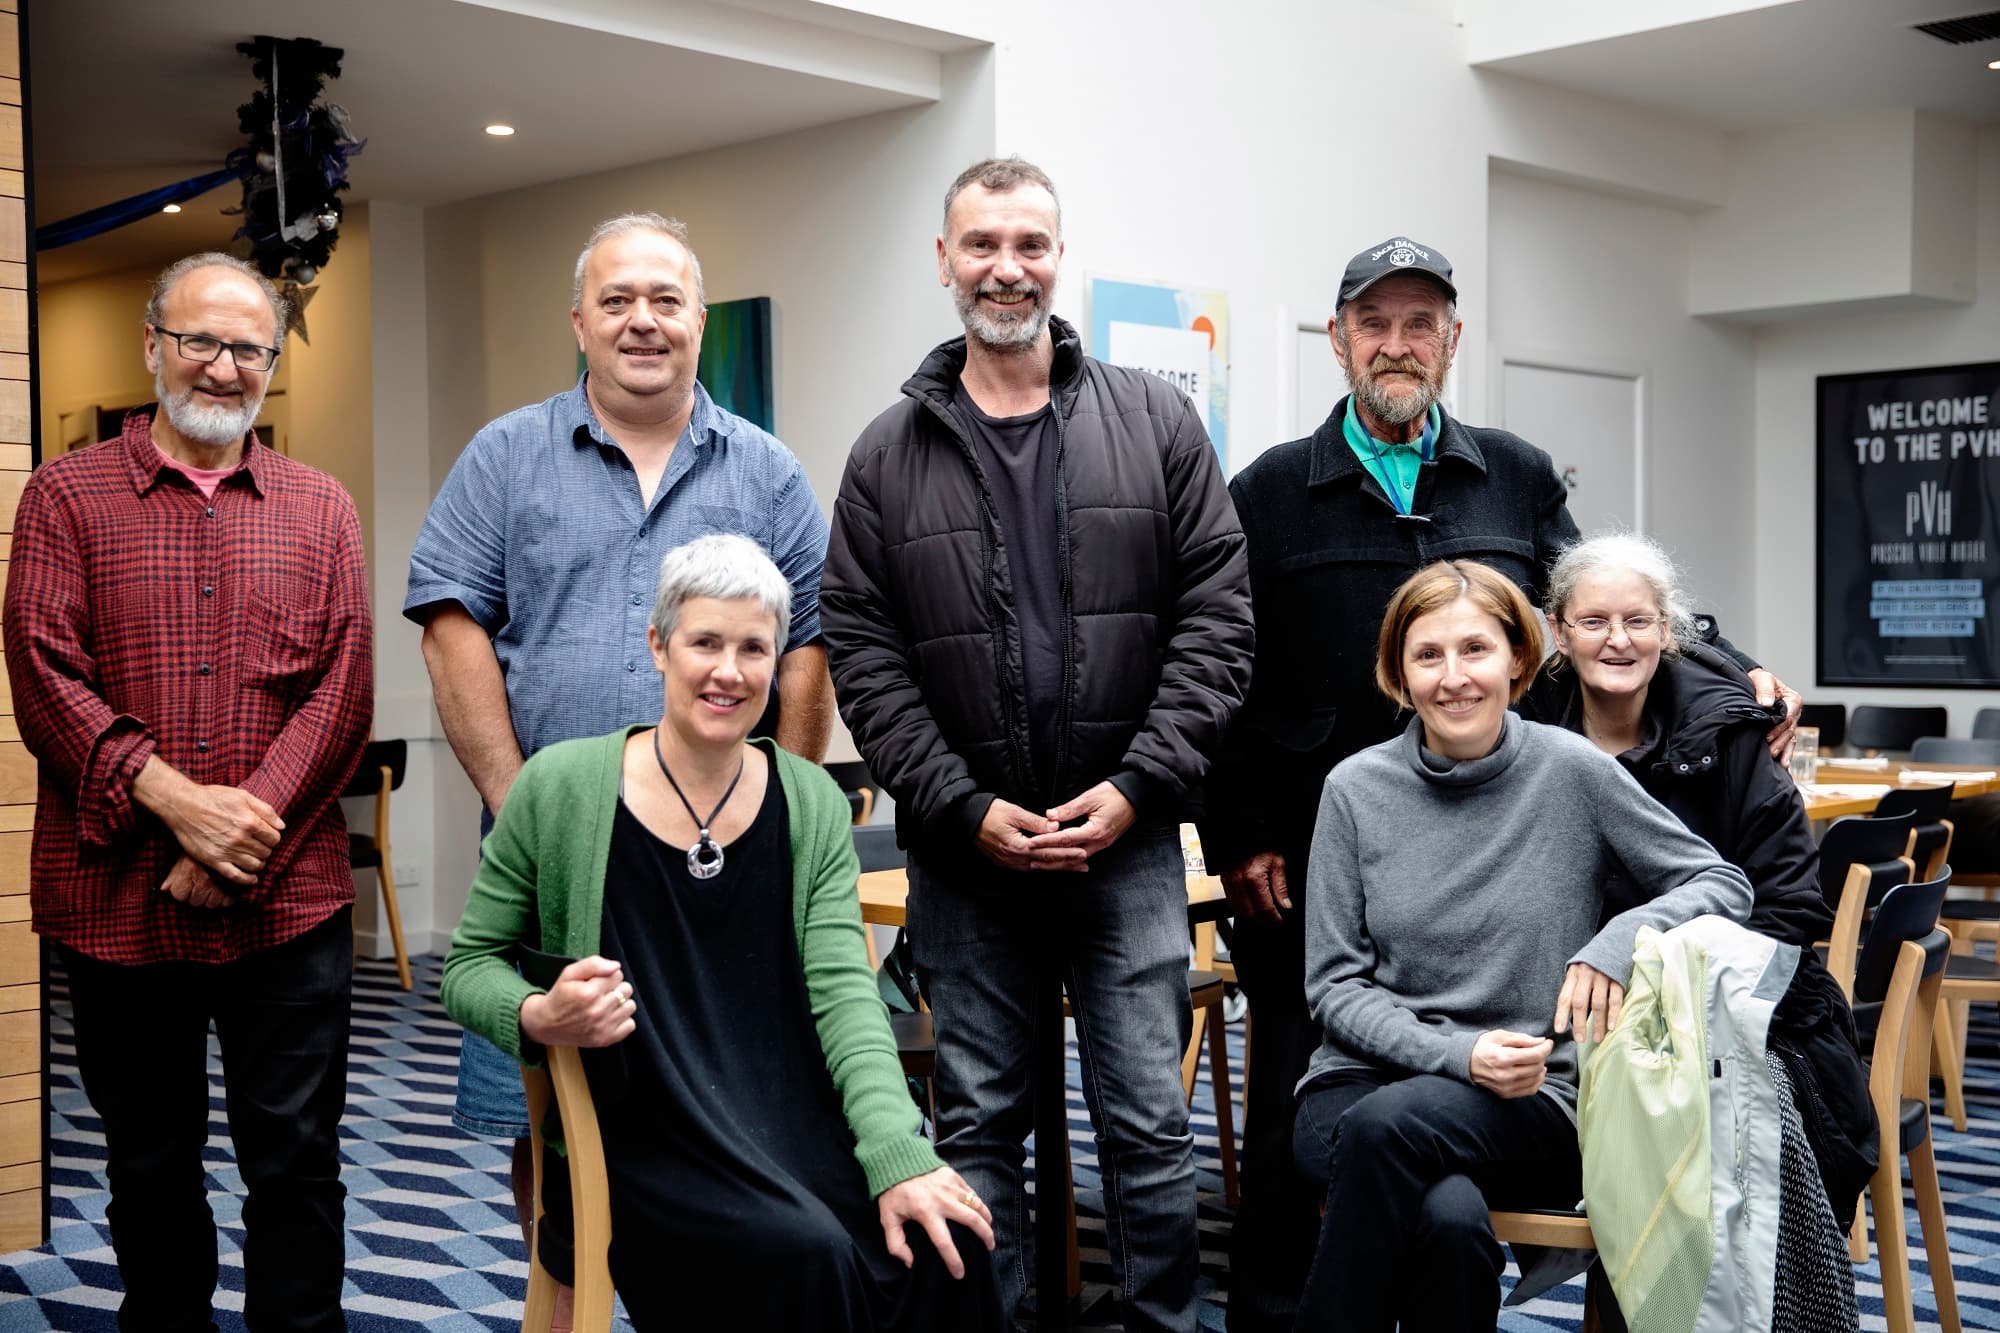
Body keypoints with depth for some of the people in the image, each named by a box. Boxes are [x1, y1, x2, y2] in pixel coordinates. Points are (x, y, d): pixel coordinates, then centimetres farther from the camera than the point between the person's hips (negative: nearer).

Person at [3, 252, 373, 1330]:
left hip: (288, 898, 1)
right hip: (117, 897, 0)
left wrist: (252, 821, -13)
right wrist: (178, 801, -17)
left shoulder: (320, 510, 9)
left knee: (296, 1162, 6)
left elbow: (344, 690, 0)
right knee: (151, 1164, 14)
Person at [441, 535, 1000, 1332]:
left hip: (797, 1123, 3)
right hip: (648, 1140, -2)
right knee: (802, 1255, -30)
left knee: (942, 1246, -25)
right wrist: (538, 1019, -17)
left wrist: (898, 1155, -19)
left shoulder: (812, 804, 5)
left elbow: (843, 992, -4)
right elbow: (469, 966, 7)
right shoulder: (562, 788, -3)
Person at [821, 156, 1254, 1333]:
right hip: (964, 847, 1)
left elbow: (1217, 615, -1)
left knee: (1150, 1121, 6)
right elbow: (864, 655, 0)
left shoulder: (1156, 423, 3)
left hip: (1126, 840, -1)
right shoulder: (890, 455, 4)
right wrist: (964, 808, -10)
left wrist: (1137, 784, -10)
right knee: (980, 1123, 12)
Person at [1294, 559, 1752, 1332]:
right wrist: (1456, 1052, -13)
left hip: (1529, 1102, 0)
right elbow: (1333, 985, 3)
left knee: (1385, 1126, -34)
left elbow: (1724, 887, 5)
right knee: (1449, 1218, -34)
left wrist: (1623, 940, -15)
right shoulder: (1355, 789, 2)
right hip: (1366, 1079, 1)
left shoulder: (1572, 773, -1)